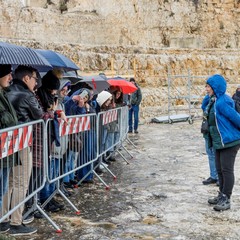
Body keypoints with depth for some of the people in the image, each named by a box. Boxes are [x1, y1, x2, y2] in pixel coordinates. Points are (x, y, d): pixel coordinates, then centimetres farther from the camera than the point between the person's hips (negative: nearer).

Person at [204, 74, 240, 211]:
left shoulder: (222, 102, -21)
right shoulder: (214, 100, 8)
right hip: (220, 142, 10)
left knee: (227, 170, -3)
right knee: (220, 170, 15)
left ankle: (226, 200, 5)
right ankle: (222, 196, 27)